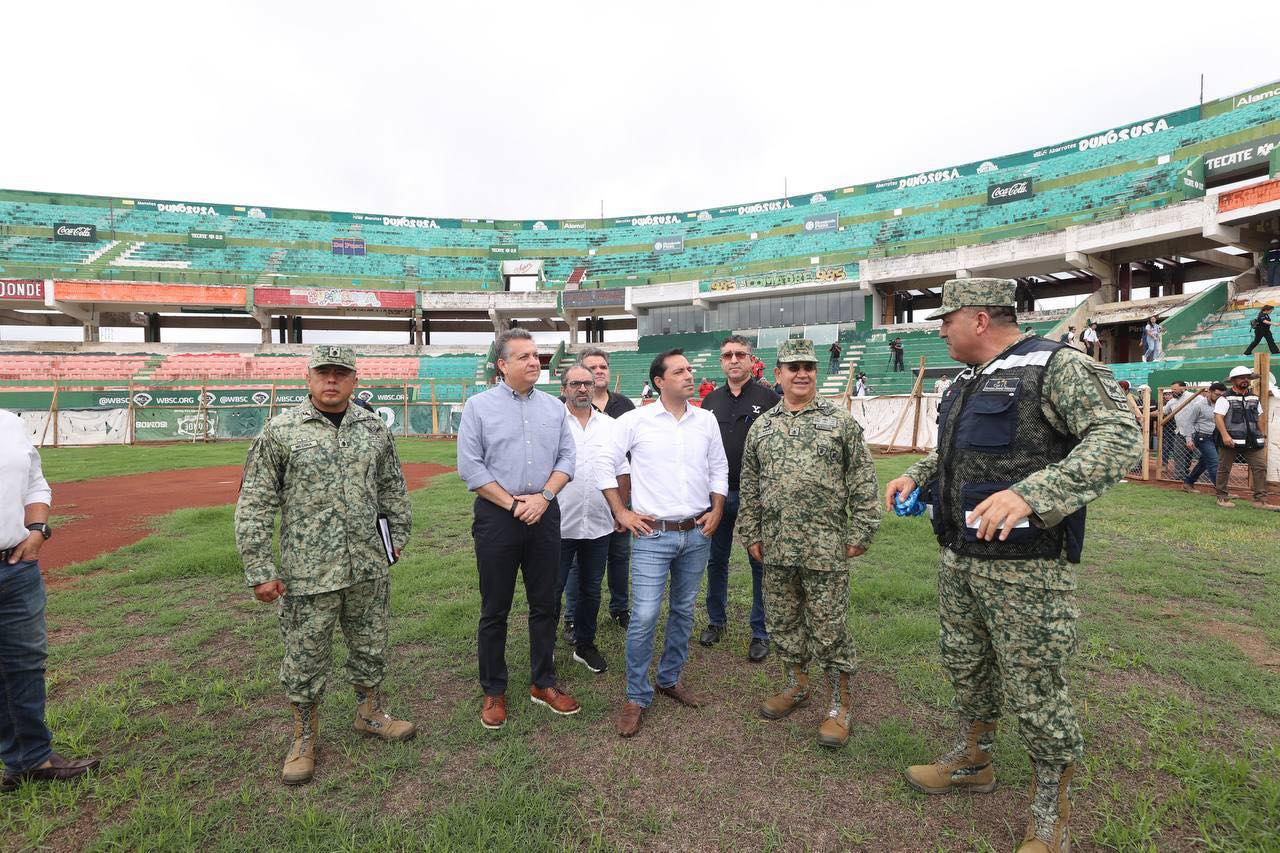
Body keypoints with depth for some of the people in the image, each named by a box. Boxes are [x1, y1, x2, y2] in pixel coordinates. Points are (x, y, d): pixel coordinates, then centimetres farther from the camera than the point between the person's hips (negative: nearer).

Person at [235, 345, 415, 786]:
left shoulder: (374, 428, 4)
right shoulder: (280, 431, -7)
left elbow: (393, 489, 14)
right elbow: (254, 505, -6)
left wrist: (397, 535, 12)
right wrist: (260, 571, -8)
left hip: (370, 567, 3)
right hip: (309, 571, -3)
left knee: (370, 647, 17)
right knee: (305, 657, 11)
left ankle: (370, 713, 39)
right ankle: (305, 737, 32)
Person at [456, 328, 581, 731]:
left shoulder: (554, 407, 7)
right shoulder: (479, 406, -3)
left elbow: (566, 458, 6)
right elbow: (470, 467, -7)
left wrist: (544, 496, -10)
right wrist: (513, 504, -11)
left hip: (544, 513, 4)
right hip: (497, 516, -3)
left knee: (545, 604, 12)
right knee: (495, 609, 7)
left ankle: (543, 683, 29)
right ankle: (494, 692, 24)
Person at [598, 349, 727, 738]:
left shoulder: (706, 420, 6)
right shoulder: (635, 420, -6)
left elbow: (719, 469, 15)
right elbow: (605, 465, -3)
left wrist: (716, 511, 5)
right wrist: (621, 513, -6)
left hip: (697, 534, 4)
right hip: (653, 535, -4)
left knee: (683, 611, 15)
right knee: (644, 616, -6)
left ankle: (670, 678, 35)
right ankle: (636, 697, 13)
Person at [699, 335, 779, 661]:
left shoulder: (768, 398, -4)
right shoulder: (711, 401, 9)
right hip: (718, 494, 4)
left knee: (761, 564, 5)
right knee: (716, 561, 14)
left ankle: (760, 632, 19)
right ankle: (716, 621, 31)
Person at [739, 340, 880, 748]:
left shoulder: (842, 421, -2)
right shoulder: (761, 427, 8)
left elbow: (863, 482, -2)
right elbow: (749, 488, 11)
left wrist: (861, 533, -6)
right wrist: (752, 536, 8)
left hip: (826, 547, -4)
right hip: (776, 547, 4)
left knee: (829, 627, 4)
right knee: (784, 621, 16)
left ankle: (840, 703, 22)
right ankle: (796, 685, 36)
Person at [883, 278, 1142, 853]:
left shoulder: (1056, 367, -13)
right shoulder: (968, 383, 14)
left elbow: (1122, 437, -26)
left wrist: (1030, 493, -37)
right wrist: (918, 475, 12)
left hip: (1024, 567, -8)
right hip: (958, 558, 8)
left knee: (1034, 690, 5)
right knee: (965, 666, 21)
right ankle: (973, 761, 43)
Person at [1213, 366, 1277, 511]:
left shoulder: (1254, 398, 15)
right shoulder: (1225, 398, -5)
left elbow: (1259, 418, 22)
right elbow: (1218, 417, -14)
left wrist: (1263, 436, 17)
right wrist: (1225, 435, -24)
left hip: (1252, 441, 6)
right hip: (1232, 440, -6)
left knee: (1260, 467, -2)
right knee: (1224, 468, 2)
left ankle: (1260, 500, 2)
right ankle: (1222, 498, 12)